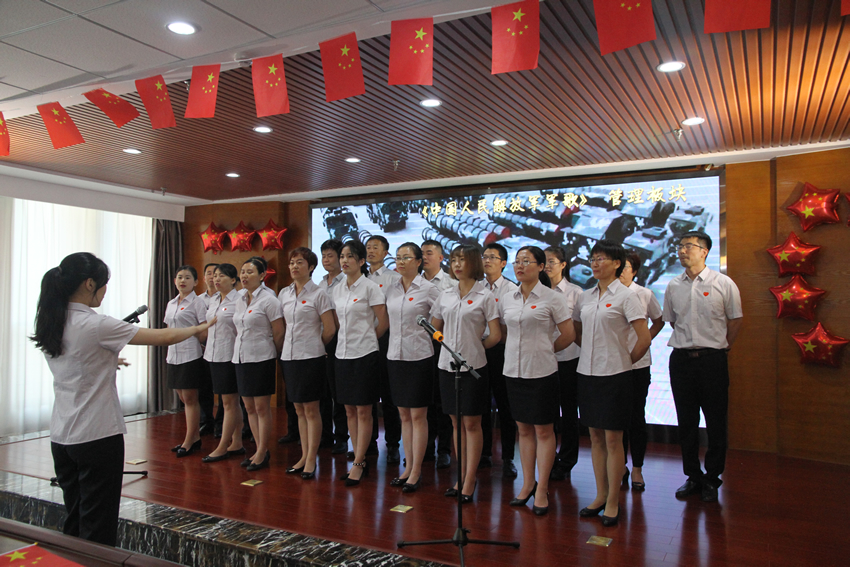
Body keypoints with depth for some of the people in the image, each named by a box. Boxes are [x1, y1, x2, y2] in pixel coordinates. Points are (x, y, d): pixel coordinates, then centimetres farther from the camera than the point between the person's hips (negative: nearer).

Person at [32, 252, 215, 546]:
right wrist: (199, 327, 0)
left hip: (61, 437, 8)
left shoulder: (49, 323, 4)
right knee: (98, 532, 4)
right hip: (98, 436, -8)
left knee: (73, 524, 19)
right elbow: (164, 337, -14)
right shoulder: (96, 325, -18)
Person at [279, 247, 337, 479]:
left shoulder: (318, 294, -7)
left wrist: (312, 345, 4)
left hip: (311, 357, -6)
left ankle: (311, 460, 9)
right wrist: (288, 346, 11)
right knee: (299, 409, 12)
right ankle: (304, 456, 22)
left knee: (311, 410, 0)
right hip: (289, 356, 6)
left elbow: (330, 329, -8)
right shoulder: (284, 294, 10)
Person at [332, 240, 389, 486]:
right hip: (343, 354, 7)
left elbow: (383, 322, -6)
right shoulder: (336, 290, 10)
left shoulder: (370, 287, -8)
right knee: (350, 410, 10)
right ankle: (361, 461, 21)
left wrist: (366, 340, 4)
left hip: (364, 355, -6)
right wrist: (349, 340, 10)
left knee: (363, 411, 1)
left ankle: (358, 464, 8)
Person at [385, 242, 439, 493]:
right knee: (404, 415, 12)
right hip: (395, 356, 5)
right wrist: (398, 339, 11)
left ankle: (416, 471, 11)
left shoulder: (428, 289, -8)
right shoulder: (391, 289, 8)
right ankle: (407, 468, 22)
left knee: (418, 416, 2)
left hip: (419, 357, -5)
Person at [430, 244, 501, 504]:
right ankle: (462, 477, 23)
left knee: (471, 424, 3)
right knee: (456, 423, 12)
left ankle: (469, 482, 12)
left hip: (473, 366, -5)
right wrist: (452, 344, 9)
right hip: (447, 364, 5)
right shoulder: (445, 296, 9)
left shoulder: (485, 297, -5)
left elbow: (496, 335, -5)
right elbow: (435, 328, 19)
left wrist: (475, 345, 4)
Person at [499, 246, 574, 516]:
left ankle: (542, 489, 15)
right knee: (524, 429, 13)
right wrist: (519, 350, 10)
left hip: (542, 372, -4)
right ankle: (527, 484, 25)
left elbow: (568, 334, -5)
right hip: (513, 370, 5)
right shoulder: (506, 299, 7)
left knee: (543, 430, 4)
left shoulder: (552, 298, -7)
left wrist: (545, 349, 4)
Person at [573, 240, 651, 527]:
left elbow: (644, 338, -11)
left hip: (614, 375, -6)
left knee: (613, 439, 1)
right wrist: (593, 352, 12)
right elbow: (576, 333, 22)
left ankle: (613, 502, 13)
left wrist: (626, 360, -1)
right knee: (595, 436, 13)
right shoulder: (585, 297, 9)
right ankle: (600, 495, 25)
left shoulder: (625, 296, -8)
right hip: (587, 372, 6)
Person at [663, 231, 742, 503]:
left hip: (712, 360, -3)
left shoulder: (724, 284, -4)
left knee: (715, 424, 5)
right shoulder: (673, 286, 6)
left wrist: (719, 348, 10)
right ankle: (692, 477, 24)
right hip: (681, 359, 3)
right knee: (686, 422, 10)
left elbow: (735, 320, 5)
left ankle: (712, 480, 20)